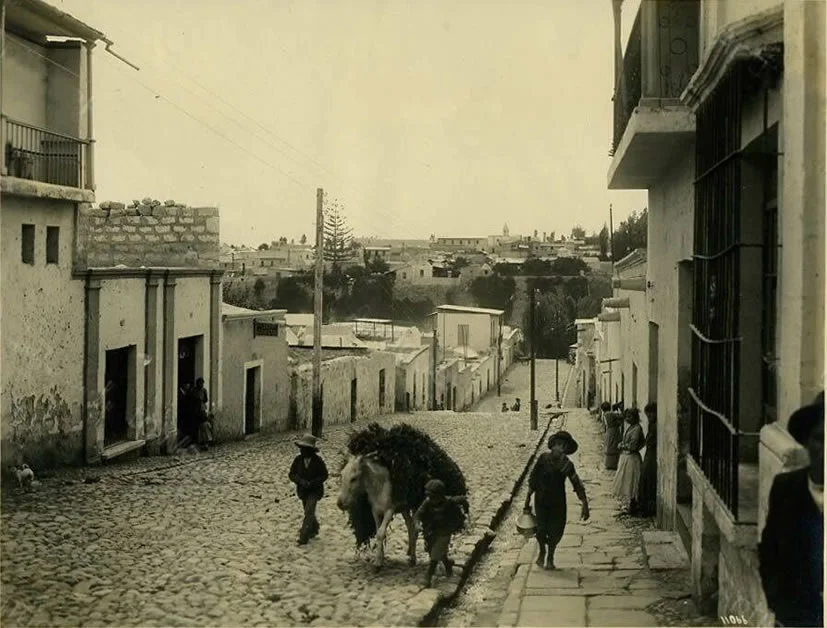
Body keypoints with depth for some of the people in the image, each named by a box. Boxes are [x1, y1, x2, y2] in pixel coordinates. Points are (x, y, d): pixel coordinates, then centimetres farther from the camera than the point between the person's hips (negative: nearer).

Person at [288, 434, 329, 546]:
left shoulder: (318, 460, -16)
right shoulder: (298, 459, -7)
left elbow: (324, 475, -7)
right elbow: (292, 474, -4)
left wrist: (312, 482, -20)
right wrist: (300, 481, -23)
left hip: (314, 490, -5)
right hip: (303, 490, 5)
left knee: (308, 513, -15)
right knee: (309, 512, 20)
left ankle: (303, 537, -15)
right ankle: (314, 529, 44)